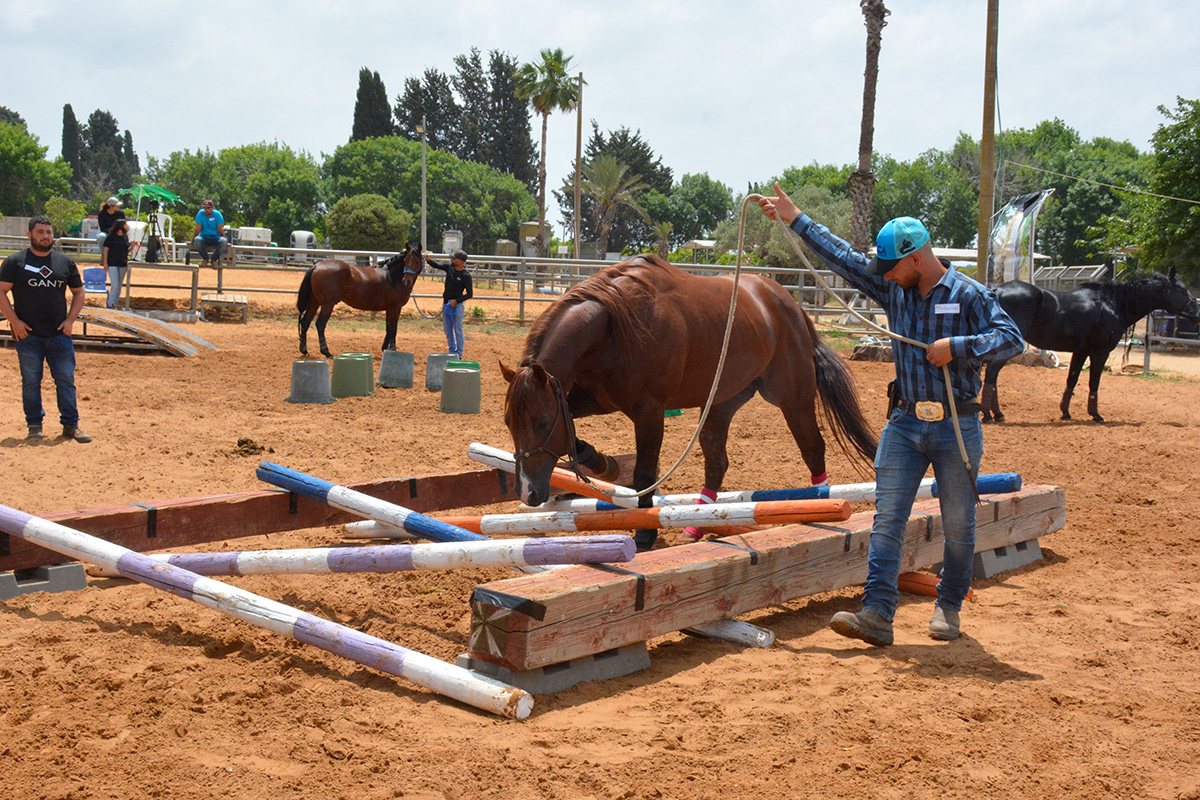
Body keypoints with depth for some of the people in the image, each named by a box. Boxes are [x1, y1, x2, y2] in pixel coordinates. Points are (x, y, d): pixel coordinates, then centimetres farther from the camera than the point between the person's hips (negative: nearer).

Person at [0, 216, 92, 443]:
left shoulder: (65, 262, 10)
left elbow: (78, 292, 17)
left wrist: (70, 320, 4)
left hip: (59, 334, 2)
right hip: (28, 334, -2)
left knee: (66, 380, 1)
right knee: (31, 381, 3)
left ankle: (71, 425, 9)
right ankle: (34, 426, 14)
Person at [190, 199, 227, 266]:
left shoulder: (217, 214, -4)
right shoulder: (201, 213, -3)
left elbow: (220, 230, -3)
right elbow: (197, 229, -2)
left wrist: (226, 242, -8)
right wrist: (192, 240, -5)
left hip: (215, 237, 0)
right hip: (204, 237, 0)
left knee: (223, 241, -35)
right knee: (197, 239, -35)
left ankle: (214, 259, -10)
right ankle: (205, 258, -8)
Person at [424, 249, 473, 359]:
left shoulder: (466, 276, -15)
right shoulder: (449, 268, 1)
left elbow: (469, 294, -12)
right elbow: (437, 266, 11)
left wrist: (456, 301, -20)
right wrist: (428, 260, -9)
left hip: (457, 305, -7)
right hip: (446, 304, 7)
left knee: (458, 330, 1)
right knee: (447, 330, 15)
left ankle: (459, 354, 10)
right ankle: (452, 350, 29)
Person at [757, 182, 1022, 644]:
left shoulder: (969, 295, -7)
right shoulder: (894, 290, 7)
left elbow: (1011, 339, -13)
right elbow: (843, 258, 11)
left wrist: (957, 346, -22)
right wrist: (794, 219, 12)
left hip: (957, 427, -4)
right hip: (904, 423, 4)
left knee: (958, 525, 7)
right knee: (887, 519, -4)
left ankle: (949, 609, 24)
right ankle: (877, 614, -6)